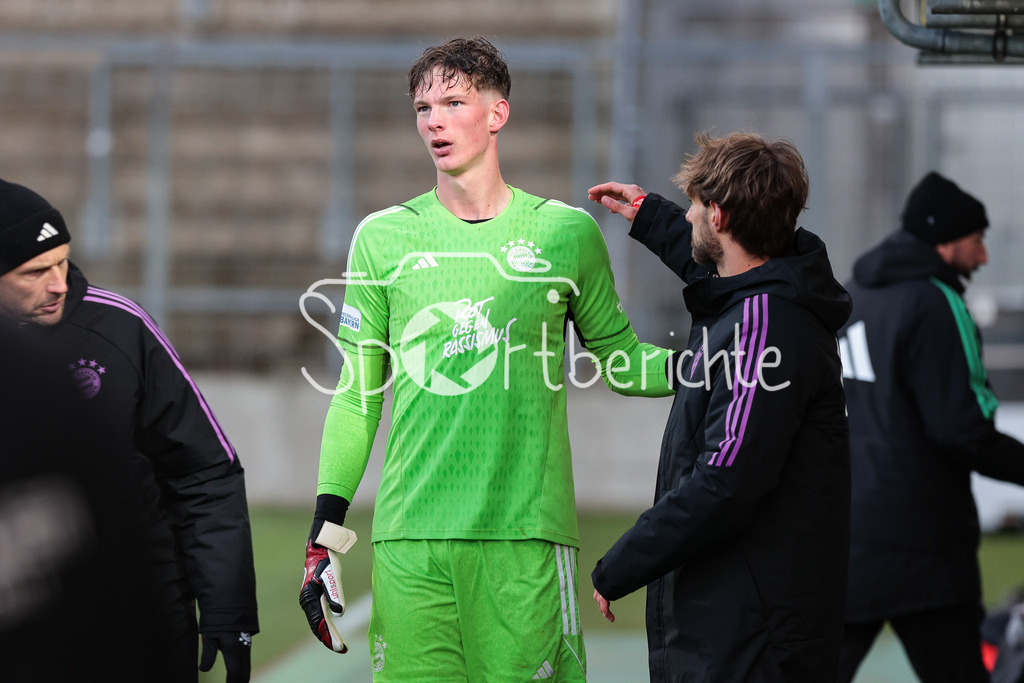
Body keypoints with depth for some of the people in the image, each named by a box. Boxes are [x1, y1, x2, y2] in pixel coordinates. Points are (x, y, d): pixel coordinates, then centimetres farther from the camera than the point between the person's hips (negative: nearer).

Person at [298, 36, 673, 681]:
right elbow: (357, 394, 13)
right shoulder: (384, 238, 9)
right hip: (410, 538, 1)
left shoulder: (567, 233, 7)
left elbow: (619, 361, 16)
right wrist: (325, 530, 8)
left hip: (526, 532, -1)